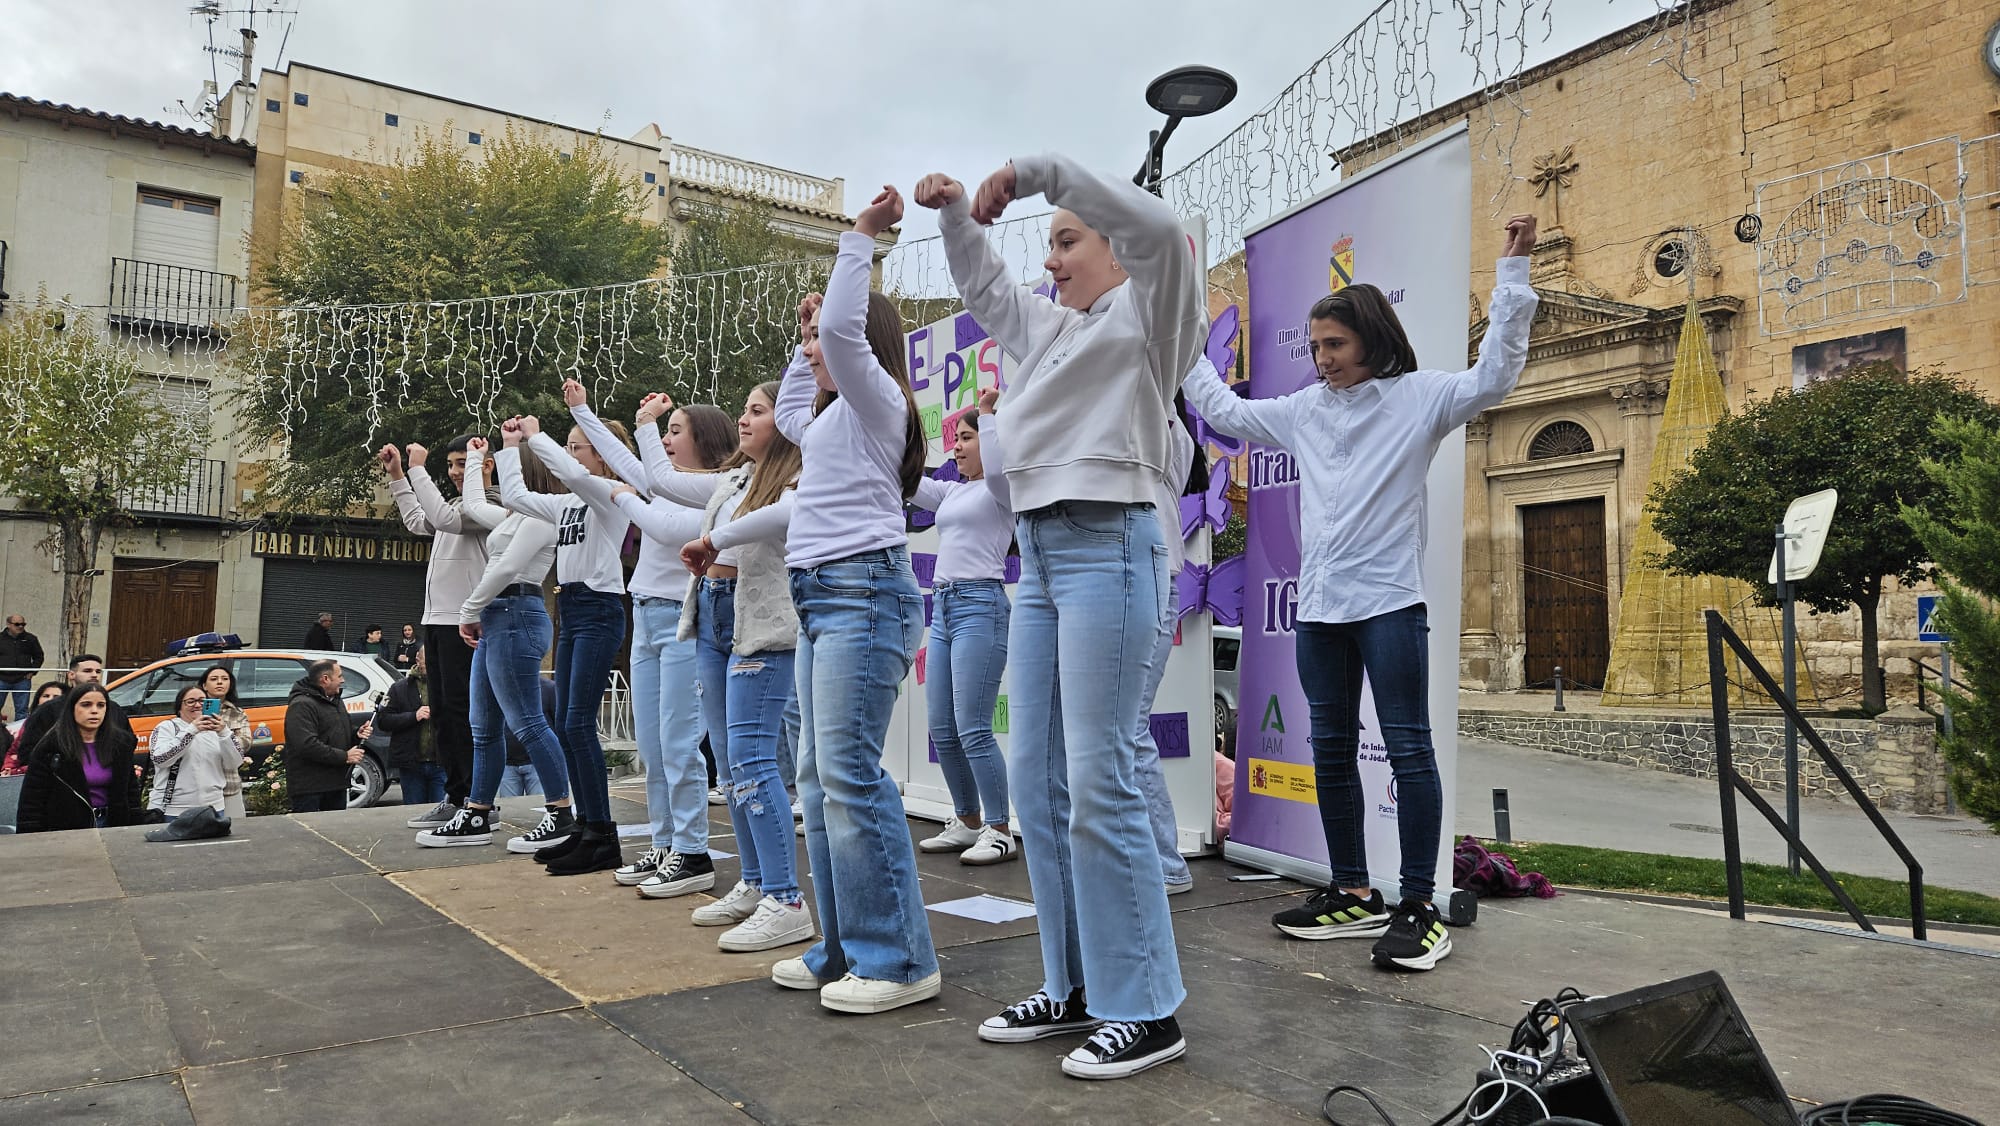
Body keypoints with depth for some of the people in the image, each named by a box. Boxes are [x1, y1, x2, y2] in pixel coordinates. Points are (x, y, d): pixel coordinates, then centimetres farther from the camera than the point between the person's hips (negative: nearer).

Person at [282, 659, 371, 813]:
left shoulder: (335, 700, 17)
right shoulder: (301, 705, -15)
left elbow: (348, 729, 28)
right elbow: (307, 745, -26)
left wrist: (357, 733, 3)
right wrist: (344, 756, -22)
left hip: (337, 783, 9)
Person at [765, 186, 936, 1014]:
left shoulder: (874, 403, -2)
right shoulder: (833, 418, 24)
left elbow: (843, 328, -19)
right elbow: (788, 415, 44)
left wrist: (861, 238, -11)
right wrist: (806, 345, 37)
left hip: (864, 593, -10)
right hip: (821, 600, 10)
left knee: (851, 776, -13)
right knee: (819, 780, 9)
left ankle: (899, 960, -6)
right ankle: (846, 949, 16)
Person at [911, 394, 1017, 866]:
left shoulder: (1000, 491, -2)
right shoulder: (952, 492, 20)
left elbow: (996, 468, -25)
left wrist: (988, 412, -15)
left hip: (980, 606, -9)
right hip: (942, 607, 9)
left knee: (973, 730, -10)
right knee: (942, 730, 9)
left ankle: (1000, 831, 0)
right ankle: (968, 823, 22)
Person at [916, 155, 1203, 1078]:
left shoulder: (1146, 311, 3)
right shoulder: (1050, 326, 23)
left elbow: (1158, 228, -16)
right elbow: (980, 286, 36)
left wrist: (1037, 169, -12)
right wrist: (957, 216, 19)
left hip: (1108, 545, -9)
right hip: (1039, 552, 9)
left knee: (1098, 782, -11)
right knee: (1038, 780, 8)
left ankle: (1145, 1011, 1)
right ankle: (1074, 989, 19)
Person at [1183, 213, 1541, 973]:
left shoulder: (1416, 397, 0)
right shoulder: (1304, 410, 14)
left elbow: (1493, 378, -11)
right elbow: (1225, 411, 23)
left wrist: (1512, 275, -15)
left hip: (1388, 602, -6)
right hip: (1319, 605, 6)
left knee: (1408, 747, -4)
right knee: (1331, 750, 11)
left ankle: (1419, 907, 2)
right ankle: (1352, 894, 22)